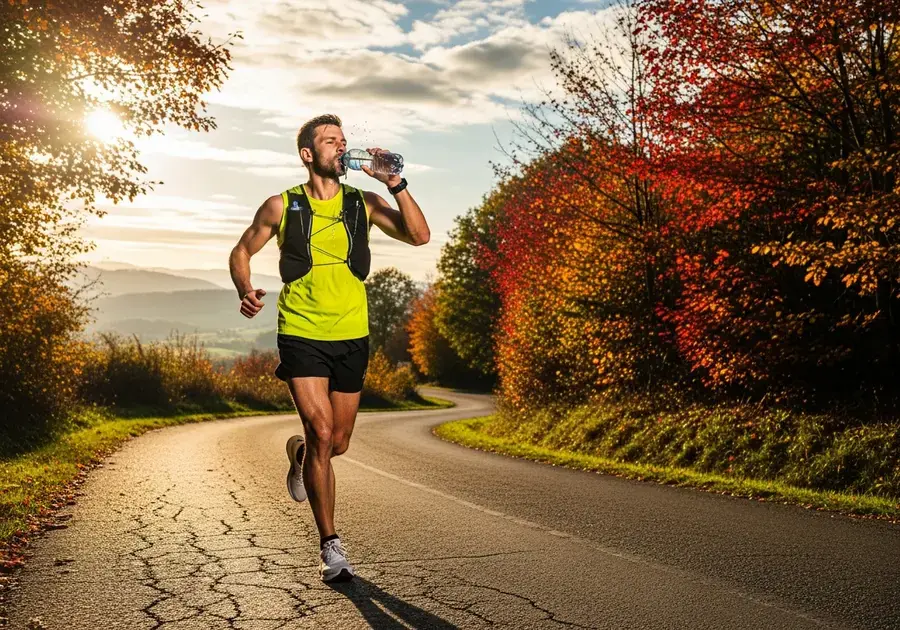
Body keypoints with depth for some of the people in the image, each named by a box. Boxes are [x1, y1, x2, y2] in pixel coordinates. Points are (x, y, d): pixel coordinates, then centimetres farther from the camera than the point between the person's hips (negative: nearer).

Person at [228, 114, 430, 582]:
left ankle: (298, 454, 49)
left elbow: (419, 236, -7)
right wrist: (245, 291, -9)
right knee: (321, 433, -14)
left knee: (337, 444, 10)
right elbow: (242, 251, 10)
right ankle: (331, 547, -2)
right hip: (301, 336, -3)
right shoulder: (282, 207, -1)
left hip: (352, 338, 3)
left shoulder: (362, 203, 3)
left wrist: (396, 185, -17)